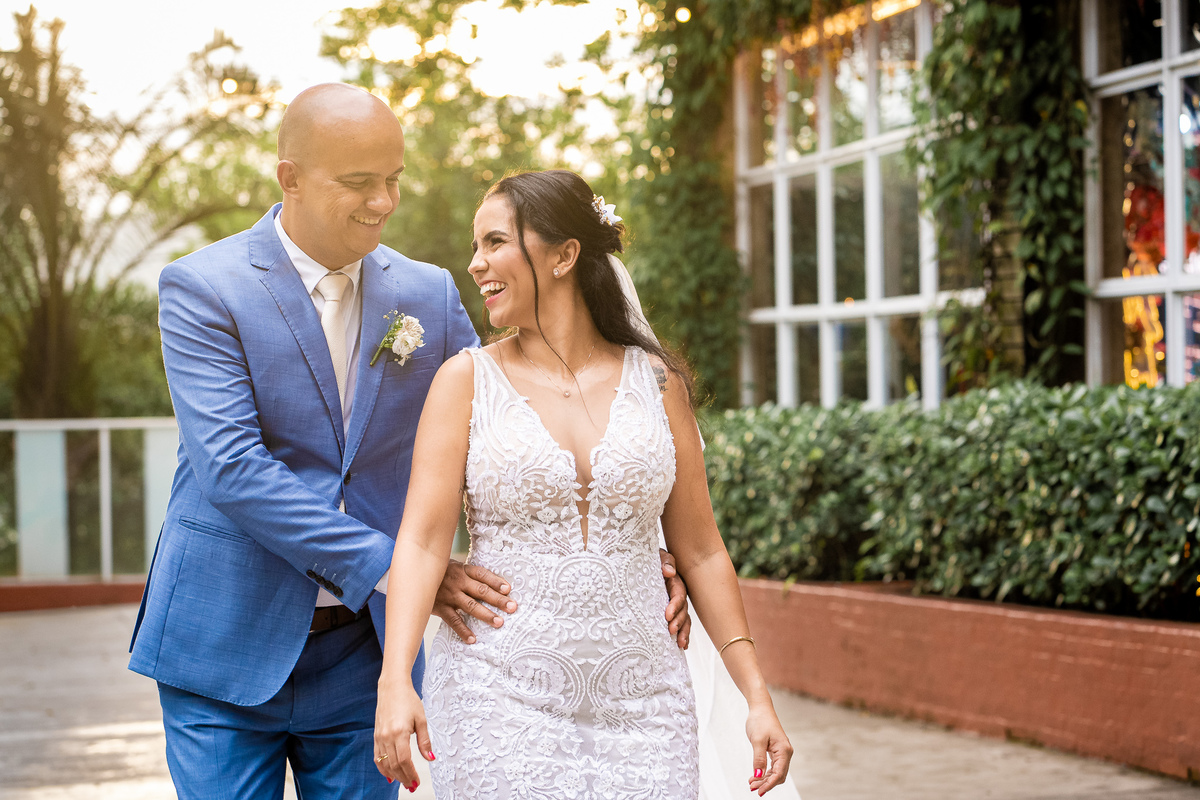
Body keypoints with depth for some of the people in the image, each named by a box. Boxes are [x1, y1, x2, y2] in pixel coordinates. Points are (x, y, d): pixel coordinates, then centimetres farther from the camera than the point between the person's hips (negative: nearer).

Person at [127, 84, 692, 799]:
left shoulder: (428, 294, 4)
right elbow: (232, 467, -18)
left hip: (365, 654, 3)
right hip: (227, 649, -3)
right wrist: (394, 570, -23)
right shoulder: (201, 289, -8)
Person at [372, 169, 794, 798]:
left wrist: (757, 696, 4)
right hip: (501, 698, -1)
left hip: (638, 701, 2)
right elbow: (422, 539, -7)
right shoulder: (467, 381, 1)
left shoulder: (656, 381, 6)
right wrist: (395, 681, -21)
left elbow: (699, 552, 9)